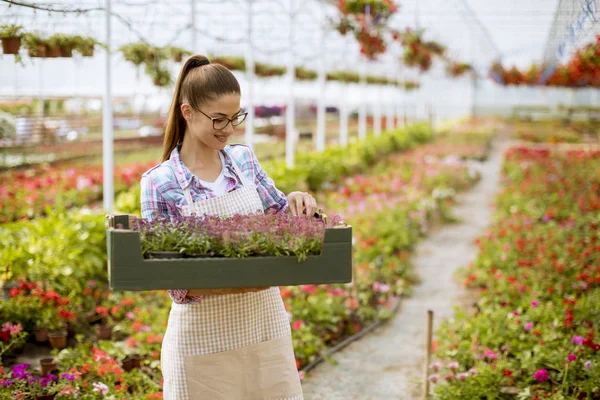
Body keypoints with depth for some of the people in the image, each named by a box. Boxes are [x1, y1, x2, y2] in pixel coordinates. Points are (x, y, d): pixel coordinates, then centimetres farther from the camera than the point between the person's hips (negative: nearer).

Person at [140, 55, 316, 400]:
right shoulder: (159, 182, -9)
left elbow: (277, 214, 17)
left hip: (267, 326, 4)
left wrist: (296, 203, -7)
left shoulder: (244, 159, 4)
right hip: (205, 337, -4)